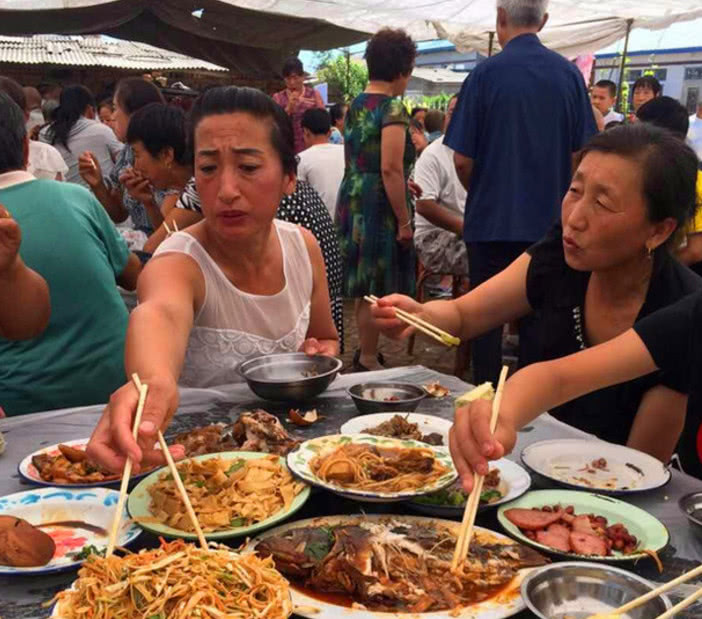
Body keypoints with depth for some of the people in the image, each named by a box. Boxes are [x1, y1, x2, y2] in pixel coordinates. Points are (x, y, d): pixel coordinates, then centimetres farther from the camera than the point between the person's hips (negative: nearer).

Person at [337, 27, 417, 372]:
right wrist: (404, 220, -17)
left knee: (365, 283, 18)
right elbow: (390, 169, -21)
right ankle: (368, 361, 10)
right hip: (379, 205, -9)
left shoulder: (355, 106, 12)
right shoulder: (392, 108, -14)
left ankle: (364, 352, 29)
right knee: (377, 288, 1)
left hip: (352, 199, 9)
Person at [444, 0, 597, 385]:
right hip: (548, 220, 3)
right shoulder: (569, 74, -1)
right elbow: (579, 153, 3)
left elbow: (462, 159, -9)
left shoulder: (486, 73, -10)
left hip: (491, 219, -3)